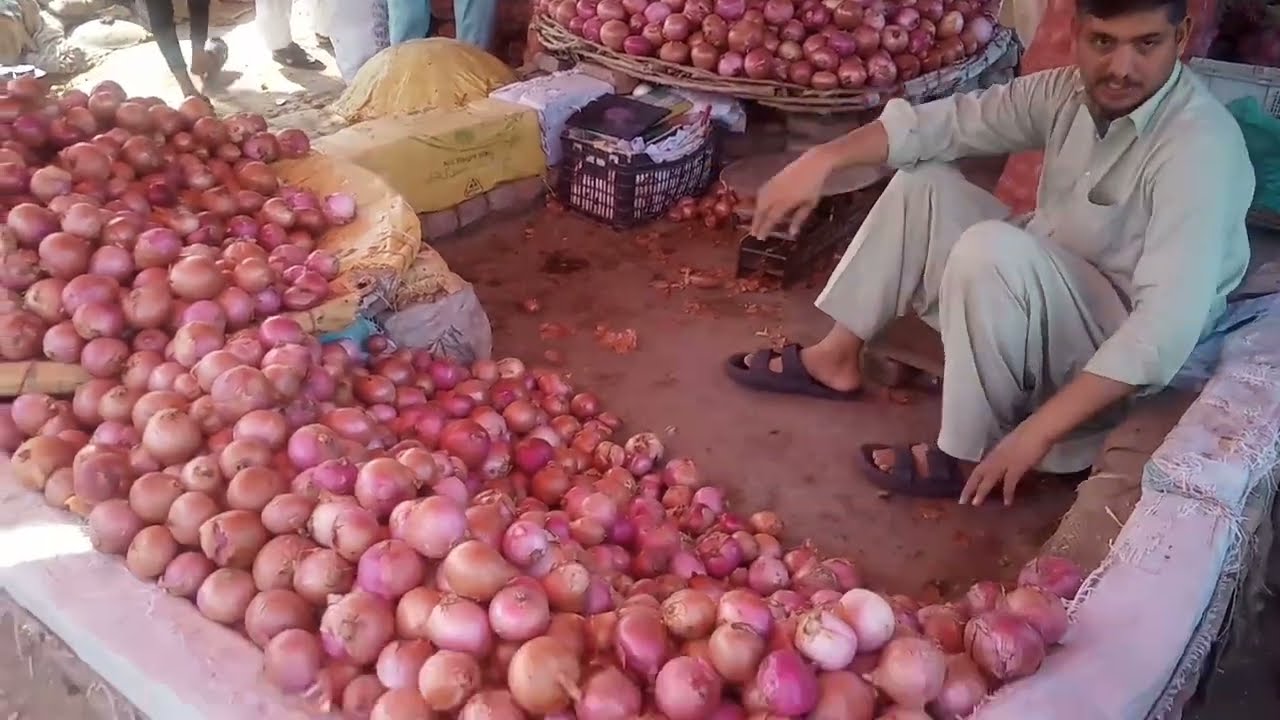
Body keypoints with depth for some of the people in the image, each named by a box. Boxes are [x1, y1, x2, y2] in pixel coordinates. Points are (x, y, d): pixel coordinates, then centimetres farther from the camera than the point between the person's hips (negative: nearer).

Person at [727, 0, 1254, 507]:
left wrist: (1039, 430, -40)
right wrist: (823, 158, -14)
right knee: (921, 183, 4)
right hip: (1043, 295, 8)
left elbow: (1169, 323, -36)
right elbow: (951, 121, -1)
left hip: (1122, 354, -8)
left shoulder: (1200, 147, -28)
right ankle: (837, 359, 11)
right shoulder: (1071, 91, -5)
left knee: (992, 251, -34)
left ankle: (973, 456, -15)